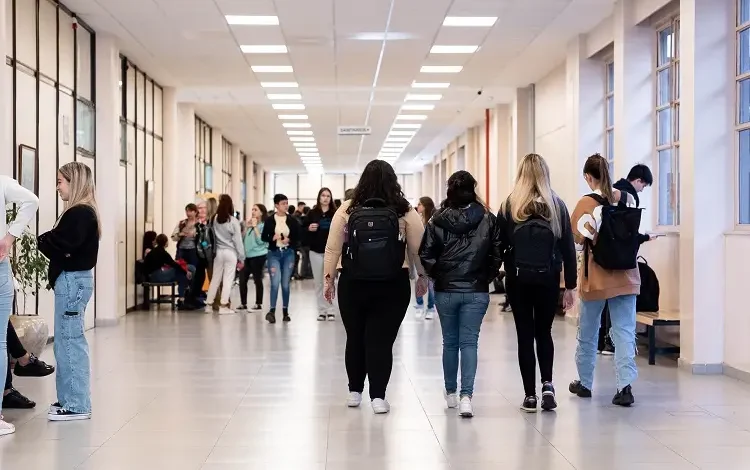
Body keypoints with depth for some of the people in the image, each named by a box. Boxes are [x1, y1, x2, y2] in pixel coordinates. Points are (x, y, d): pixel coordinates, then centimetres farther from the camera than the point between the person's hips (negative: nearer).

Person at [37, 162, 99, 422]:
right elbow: (62, 246, 12)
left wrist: (43, 240, -4)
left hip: (72, 280, -10)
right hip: (73, 279, 10)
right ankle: (69, 399, 20)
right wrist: (49, 241, -5)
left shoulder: (80, 214, -14)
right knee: (66, 342, 14)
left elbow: (60, 247, -21)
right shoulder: (82, 212, 15)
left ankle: (77, 405, -1)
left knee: (70, 341, -5)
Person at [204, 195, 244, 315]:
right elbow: (238, 241, -6)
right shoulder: (233, 221, -10)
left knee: (215, 278, 12)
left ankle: (209, 305, 16)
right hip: (230, 253, -3)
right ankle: (223, 306, 0)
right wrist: (241, 258, -1)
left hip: (218, 252, 4)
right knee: (228, 279, 2)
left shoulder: (214, 219, -1)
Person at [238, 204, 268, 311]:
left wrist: (255, 226, -15)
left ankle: (258, 304, 9)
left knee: (257, 279, 0)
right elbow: (243, 238, 13)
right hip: (247, 255, 7)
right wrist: (247, 227, 2)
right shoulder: (250, 224, 14)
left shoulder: (264, 225, -8)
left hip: (258, 256, -7)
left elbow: (260, 240, -18)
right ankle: (243, 303, 13)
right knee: (242, 279, 5)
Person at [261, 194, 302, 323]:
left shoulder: (292, 220, 3)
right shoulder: (270, 220, -2)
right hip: (274, 253, -2)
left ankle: (285, 312, 14)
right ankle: (272, 311, -13)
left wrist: (289, 240, -12)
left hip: (288, 253, 2)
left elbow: (298, 237, 6)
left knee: (285, 284, 5)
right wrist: (273, 238, -15)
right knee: (275, 282, -15)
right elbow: (263, 237, 2)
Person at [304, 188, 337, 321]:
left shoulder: (335, 213, -1)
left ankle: (330, 310, 4)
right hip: (316, 251, 2)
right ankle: (322, 310, 11)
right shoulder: (312, 213, 4)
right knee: (318, 282, 6)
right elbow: (303, 229, 7)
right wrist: (309, 229, -13)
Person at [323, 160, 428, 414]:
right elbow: (417, 250, 1)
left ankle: (354, 391, 24)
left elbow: (332, 248, 0)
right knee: (382, 341, 2)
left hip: (353, 284, 1)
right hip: (393, 286, -1)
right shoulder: (405, 212, -3)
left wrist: (329, 279, 9)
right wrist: (422, 276, 15)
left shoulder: (347, 210, -2)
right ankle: (378, 396, -1)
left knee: (355, 338, 15)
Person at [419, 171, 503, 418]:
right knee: (469, 342, 1)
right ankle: (466, 395, -11)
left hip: (446, 290, 0)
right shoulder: (488, 219, -3)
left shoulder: (437, 221, -5)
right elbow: (497, 254, -3)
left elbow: (426, 255, -6)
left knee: (450, 342, 14)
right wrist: (487, 277, 11)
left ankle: (451, 394, 24)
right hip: (477, 291, 0)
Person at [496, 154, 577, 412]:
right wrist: (570, 285, 6)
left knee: (525, 335, 6)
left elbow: (500, 245, -4)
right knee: (544, 333, 18)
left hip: (518, 278, -1)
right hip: (548, 278, 1)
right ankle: (547, 384, 1)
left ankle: (530, 395, 7)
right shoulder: (557, 205, 1)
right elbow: (568, 248, 1)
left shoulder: (509, 205, -2)